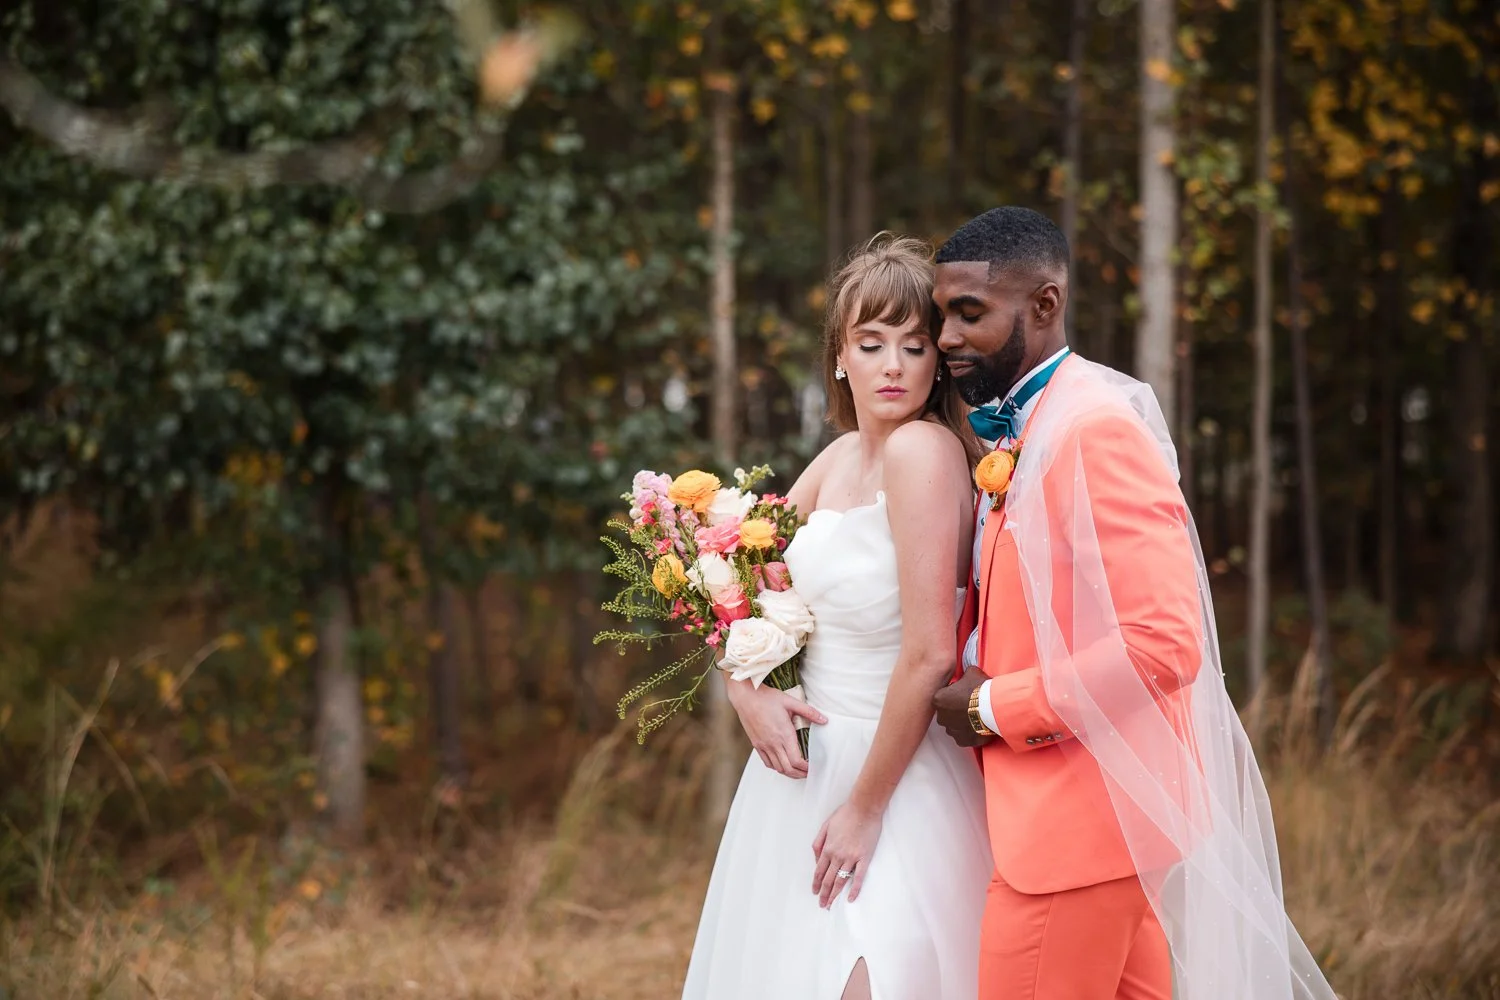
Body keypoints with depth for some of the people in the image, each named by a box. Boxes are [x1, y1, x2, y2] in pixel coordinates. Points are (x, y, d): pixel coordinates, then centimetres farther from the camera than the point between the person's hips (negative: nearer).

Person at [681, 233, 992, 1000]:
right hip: (806, 766, 8)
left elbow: (929, 655, -23)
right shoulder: (841, 459, 5)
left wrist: (866, 806, -16)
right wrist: (746, 688, -4)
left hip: (890, 774, -8)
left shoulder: (921, 449, -19)